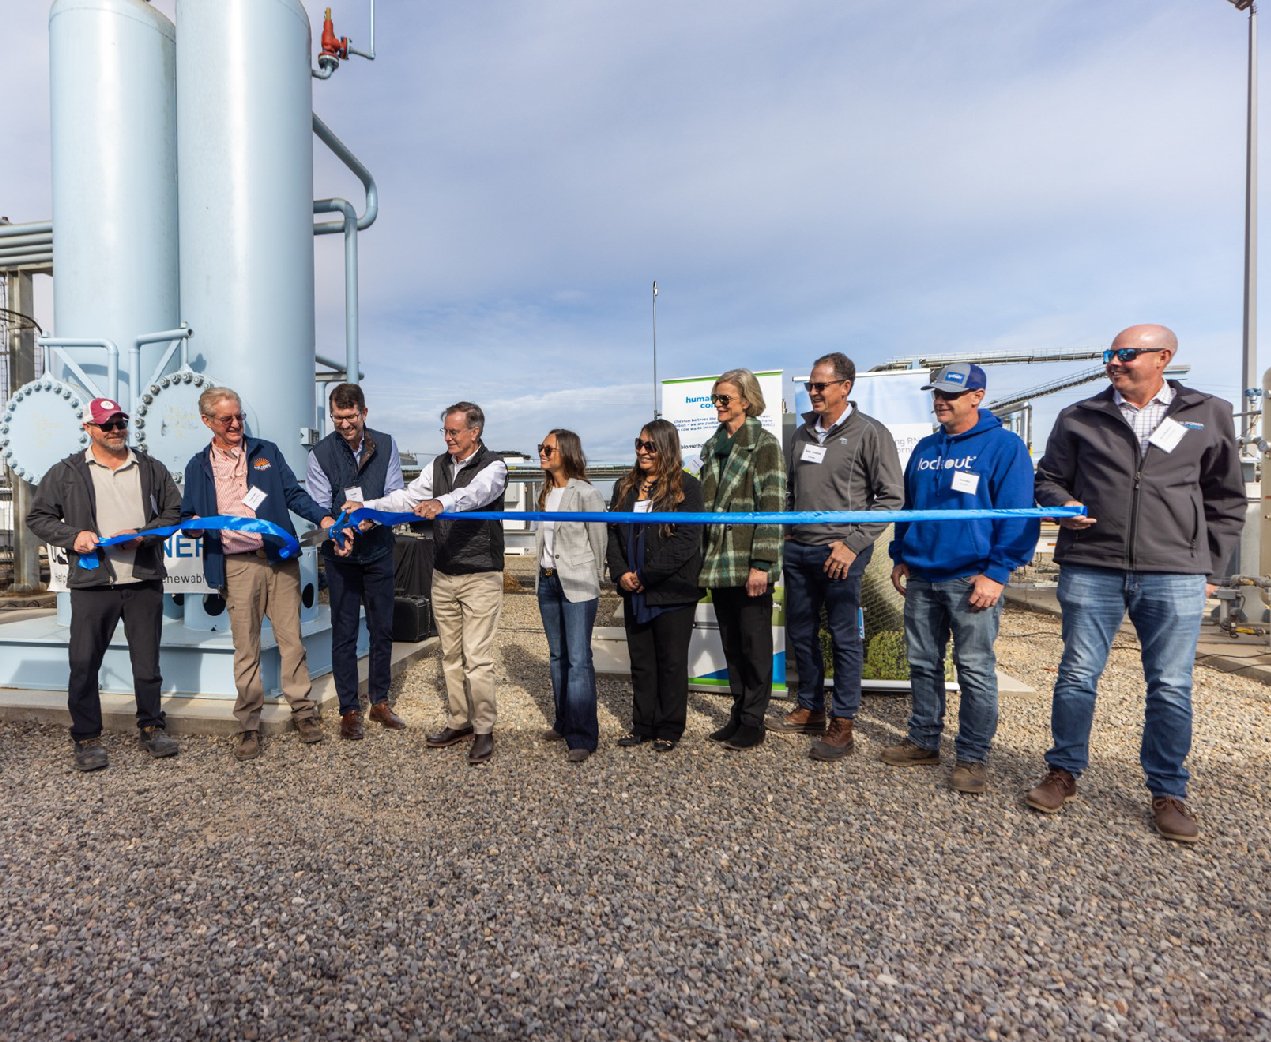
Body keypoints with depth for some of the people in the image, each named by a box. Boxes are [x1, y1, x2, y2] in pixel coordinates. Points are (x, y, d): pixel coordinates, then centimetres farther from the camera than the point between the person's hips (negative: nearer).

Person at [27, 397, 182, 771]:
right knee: (84, 662, 4)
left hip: (144, 581, 1)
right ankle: (87, 738, 20)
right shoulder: (66, 472, 6)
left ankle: (151, 728, 23)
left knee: (147, 660, 9)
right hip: (91, 583, -1)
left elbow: (174, 511, 10)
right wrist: (72, 536, -9)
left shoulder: (151, 469, 9)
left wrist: (145, 535, -6)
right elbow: (38, 517, 8)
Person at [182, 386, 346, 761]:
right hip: (237, 565, 0)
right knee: (246, 648, 5)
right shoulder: (198, 466, 13)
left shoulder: (267, 452, 11)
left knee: (291, 638, 4)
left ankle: (303, 709, 18)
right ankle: (248, 724, 18)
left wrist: (324, 518, -10)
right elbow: (188, 517, 18)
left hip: (280, 558, 0)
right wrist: (193, 524, -6)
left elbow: (294, 494, 7)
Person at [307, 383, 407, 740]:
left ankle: (380, 702, 26)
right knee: (344, 633, 5)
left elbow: (395, 496, -5)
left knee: (382, 629, 10)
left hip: (378, 550, 2)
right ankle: (349, 710, 19)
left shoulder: (385, 445, -1)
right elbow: (319, 508, -6)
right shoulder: (321, 453, -5)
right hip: (340, 554, -1)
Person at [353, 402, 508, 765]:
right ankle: (458, 722, 27)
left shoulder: (493, 467, -10)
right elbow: (409, 496, 4)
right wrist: (368, 507, -10)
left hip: (480, 576, -6)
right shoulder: (439, 465, 10)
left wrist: (442, 503, -48)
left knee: (477, 657, -4)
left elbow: (474, 493, -30)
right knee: (450, 654, 14)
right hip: (443, 574, 7)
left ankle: (484, 730, 10)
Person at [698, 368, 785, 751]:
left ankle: (753, 721, 18)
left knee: (754, 644, 5)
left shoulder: (764, 445, -6)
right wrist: (702, 558, 15)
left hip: (749, 564, -7)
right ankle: (738, 713, 28)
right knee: (731, 644, 14)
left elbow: (772, 506, -12)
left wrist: (761, 563, -18)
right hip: (717, 563, 7)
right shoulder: (711, 447, 15)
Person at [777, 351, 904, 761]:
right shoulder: (802, 433, 13)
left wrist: (854, 543, -14)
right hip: (798, 550, 7)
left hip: (839, 553, -6)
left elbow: (891, 497, -8)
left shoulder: (870, 433, -6)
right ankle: (810, 708, 30)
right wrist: (785, 532, 10)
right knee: (800, 633, 14)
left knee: (844, 638, 2)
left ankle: (842, 724, 15)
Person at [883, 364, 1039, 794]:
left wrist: (997, 572, -15)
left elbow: (1019, 516, -10)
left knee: (975, 669, 3)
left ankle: (972, 757, 17)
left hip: (971, 579, -6)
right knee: (922, 663, 13)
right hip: (921, 577, 6)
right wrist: (900, 557, 14)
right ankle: (923, 741, 27)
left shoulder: (1004, 446, -5)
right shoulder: (925, 448, 14)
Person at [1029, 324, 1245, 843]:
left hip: (1175, 576, 0)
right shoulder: (1079, 418, 7)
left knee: (1170, 688, 7)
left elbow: (1226, 501, 12)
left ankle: (1168, 793, 25)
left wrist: (1209, 565, 7)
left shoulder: (1210, 415, 8)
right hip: (1090, 570, 0)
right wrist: (1062, 504, -7)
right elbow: (1048, 478, 14)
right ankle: (1063, 773, 21)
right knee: (1077, 676, 5)